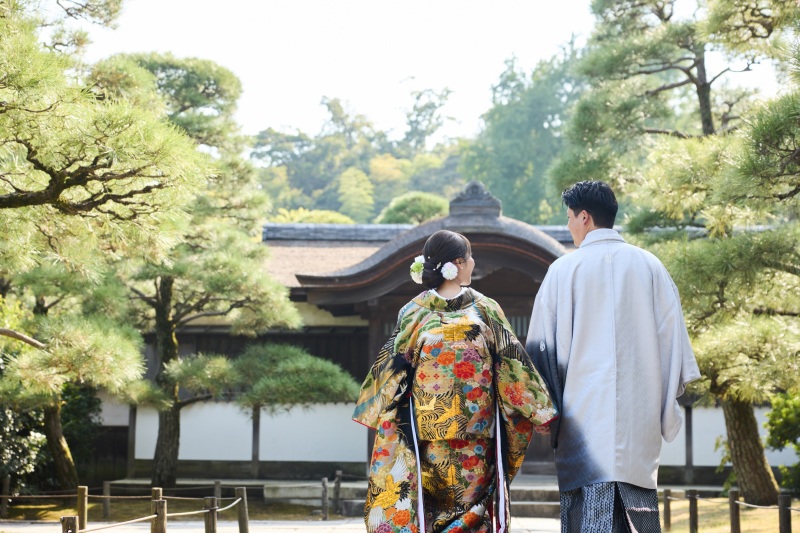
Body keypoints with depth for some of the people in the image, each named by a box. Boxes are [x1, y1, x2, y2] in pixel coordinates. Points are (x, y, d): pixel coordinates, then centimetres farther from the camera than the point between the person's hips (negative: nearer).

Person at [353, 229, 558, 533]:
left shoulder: (413, 312, -3)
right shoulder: (486, 309, -4)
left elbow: (392, 367, 0)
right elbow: (513, 365, -2)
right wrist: (540, 411, 7)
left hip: (425, 433, 1)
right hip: (477, 440, -1)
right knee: (474, 505, 8)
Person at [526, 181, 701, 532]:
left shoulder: (563, 269, 0)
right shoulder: (650, 266, 7)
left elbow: (543, 345, 1)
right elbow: (672, 337, 7)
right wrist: (666, 407, 14)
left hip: (584, 410, -3)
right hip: (640, 417, 3)